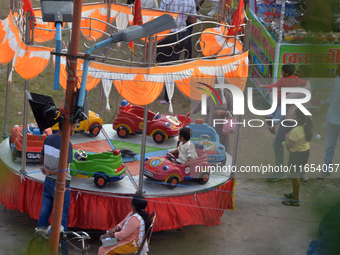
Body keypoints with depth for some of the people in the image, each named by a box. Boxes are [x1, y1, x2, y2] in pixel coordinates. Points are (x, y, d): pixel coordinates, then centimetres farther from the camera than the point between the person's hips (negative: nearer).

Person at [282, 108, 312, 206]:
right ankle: (294, 194, 43)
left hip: (298, 155, -9)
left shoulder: (296, 131, -29)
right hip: (305, 152, 9)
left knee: (295, 176, 5)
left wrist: (287, 137, -9)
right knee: (296, 175, 26)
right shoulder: (305, 127, -1)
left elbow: (289, 145, -27)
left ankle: (295, 200, 16)